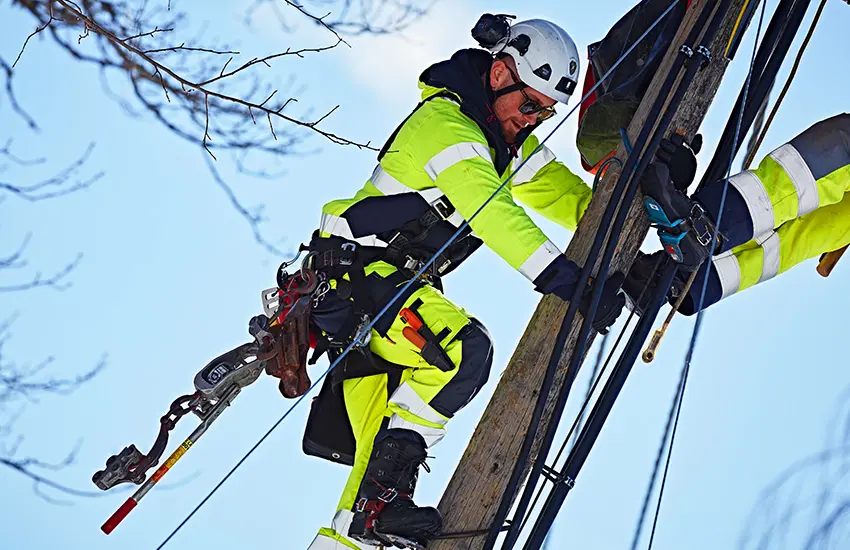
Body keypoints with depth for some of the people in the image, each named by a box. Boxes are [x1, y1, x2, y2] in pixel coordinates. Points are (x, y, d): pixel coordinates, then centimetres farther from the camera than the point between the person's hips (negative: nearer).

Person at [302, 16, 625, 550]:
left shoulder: (512, 146, 13)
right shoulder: (444, 119, -17)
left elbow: (570, 196, 12)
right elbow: (488, 210, -30)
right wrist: (562, 278, -37)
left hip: (402, 285, 10)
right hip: (358, 275, -10)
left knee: (382, 449, 6)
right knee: (465, 350, -29)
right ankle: (382, 496, -24)